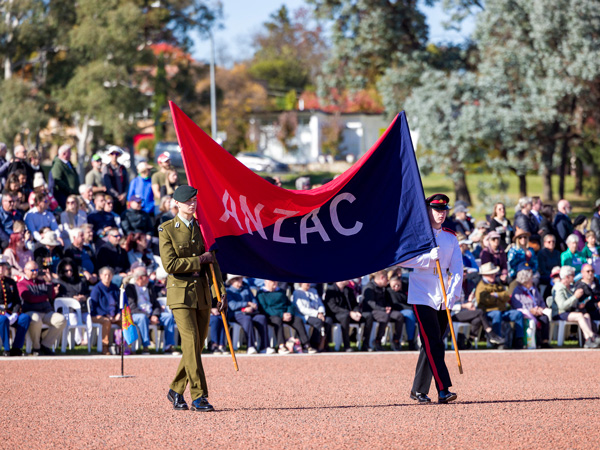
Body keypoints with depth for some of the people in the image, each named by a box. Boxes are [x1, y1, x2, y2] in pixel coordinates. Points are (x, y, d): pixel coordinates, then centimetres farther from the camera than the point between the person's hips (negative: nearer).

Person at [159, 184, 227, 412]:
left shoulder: (202, 228, 10)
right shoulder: (167, 230, -4)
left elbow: (212, 263, 7)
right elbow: (170, 264, -13)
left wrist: (222, 293, 0)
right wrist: (200, 260, -10)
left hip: (202, 293, 5)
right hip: (180, 292, -5)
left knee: (198, 344, 7)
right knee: (191, 342, -13)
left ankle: (176, 390, 23)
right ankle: (198, 397, -12)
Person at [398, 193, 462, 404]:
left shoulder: (451, 237, 11)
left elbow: (457, 268, 5)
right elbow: (402, 259, -12)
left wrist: (453, 293, -9)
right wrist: (429, 257, -23)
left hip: (442, 299, 5)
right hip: (423, 296, -5)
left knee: (431, 346, 9)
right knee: (433, 345, -14)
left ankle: (418, 390, 19)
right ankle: (443, 390, -20)